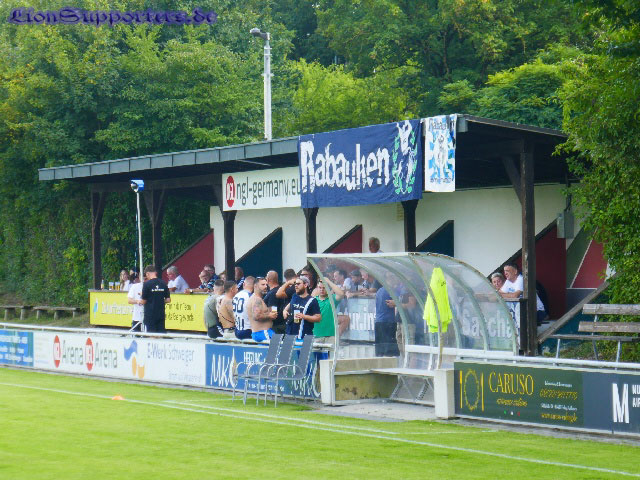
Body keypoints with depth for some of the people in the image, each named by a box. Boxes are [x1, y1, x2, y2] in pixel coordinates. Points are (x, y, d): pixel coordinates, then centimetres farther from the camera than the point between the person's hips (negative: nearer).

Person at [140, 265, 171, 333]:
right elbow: (168, 300, 6)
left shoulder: (147, 284, -11)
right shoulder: (163, 284, 3)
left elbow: (143, 301, -8)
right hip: (161, 314, 5)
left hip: (150, 314, -5)